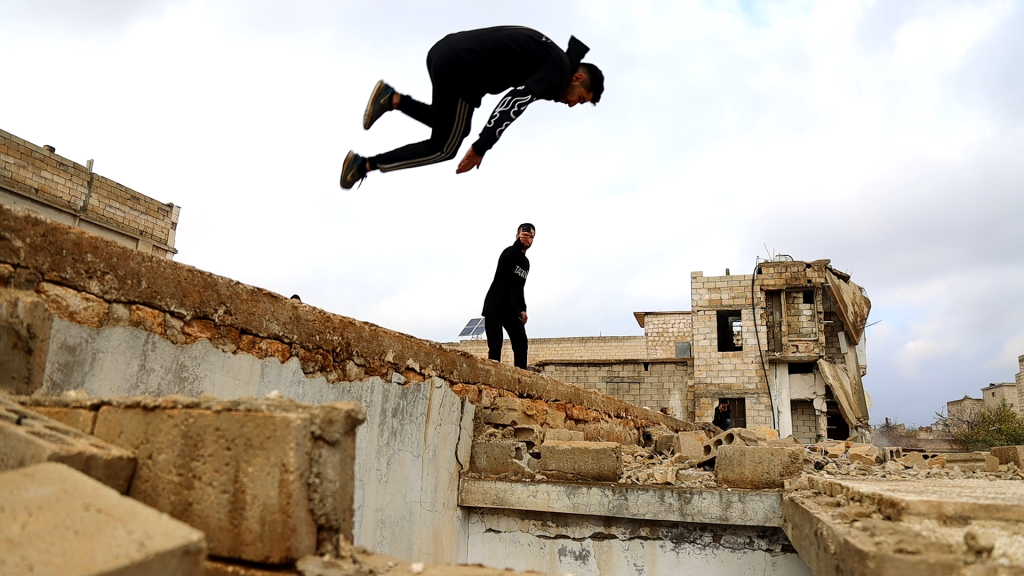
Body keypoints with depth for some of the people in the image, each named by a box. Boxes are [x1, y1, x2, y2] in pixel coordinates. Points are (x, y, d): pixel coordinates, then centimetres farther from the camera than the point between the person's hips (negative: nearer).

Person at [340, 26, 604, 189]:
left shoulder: (548, 56, 22)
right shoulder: (560, 69, -6)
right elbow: (516, 102, -18)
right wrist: (481, 148, -20)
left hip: (446, 50, 9)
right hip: (458, 68, -9)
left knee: (454, 128, 26)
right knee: (444, 148, 6)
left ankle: (394, 99, 13)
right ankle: (364, 165, 5)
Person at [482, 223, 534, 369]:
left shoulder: (526, 262, 17)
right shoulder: (510, 252, -6)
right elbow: (508, 257, -35)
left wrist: (522, 308, 10)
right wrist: (519, 242, -54)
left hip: (512, 311, 7)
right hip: (494, 309, -7)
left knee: (521, 343, -3)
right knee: (495, 344, -11)